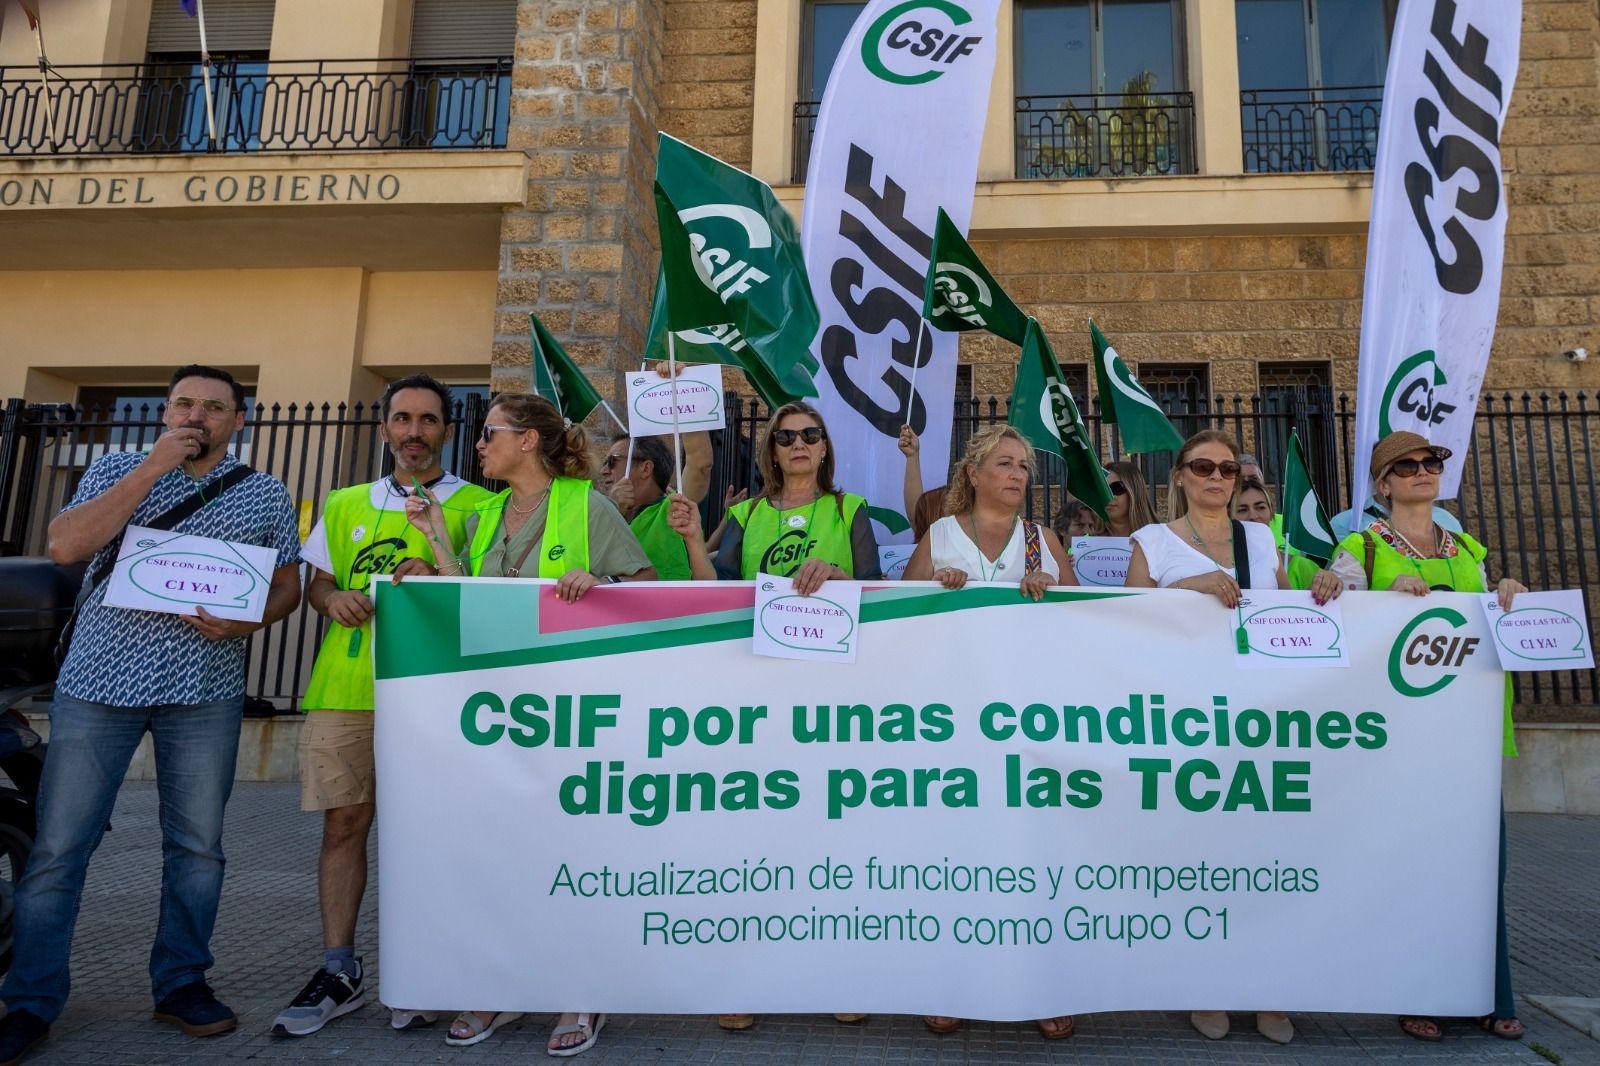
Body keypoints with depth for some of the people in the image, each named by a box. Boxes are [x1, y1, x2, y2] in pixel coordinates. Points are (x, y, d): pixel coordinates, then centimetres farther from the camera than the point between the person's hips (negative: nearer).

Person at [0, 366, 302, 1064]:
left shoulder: (265, 494, 7)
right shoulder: (117, 470, 7)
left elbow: (288, 583, 9)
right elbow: (64, 546, -9)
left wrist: (246, 622, -13)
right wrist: (152, 468, -12)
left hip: (204, 690, 1)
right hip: (98, 682, 0)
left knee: (197, 846, 7)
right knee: (58, 847, 2)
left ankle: (181, 985, 22)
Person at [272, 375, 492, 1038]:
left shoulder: (475, 505, 5)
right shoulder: (346, 505, 17)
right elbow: (316, 582, 21)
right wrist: (332, 598, -1)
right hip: (343, 687, 4)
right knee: (344, 822, 6)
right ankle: (339, 972, 18)